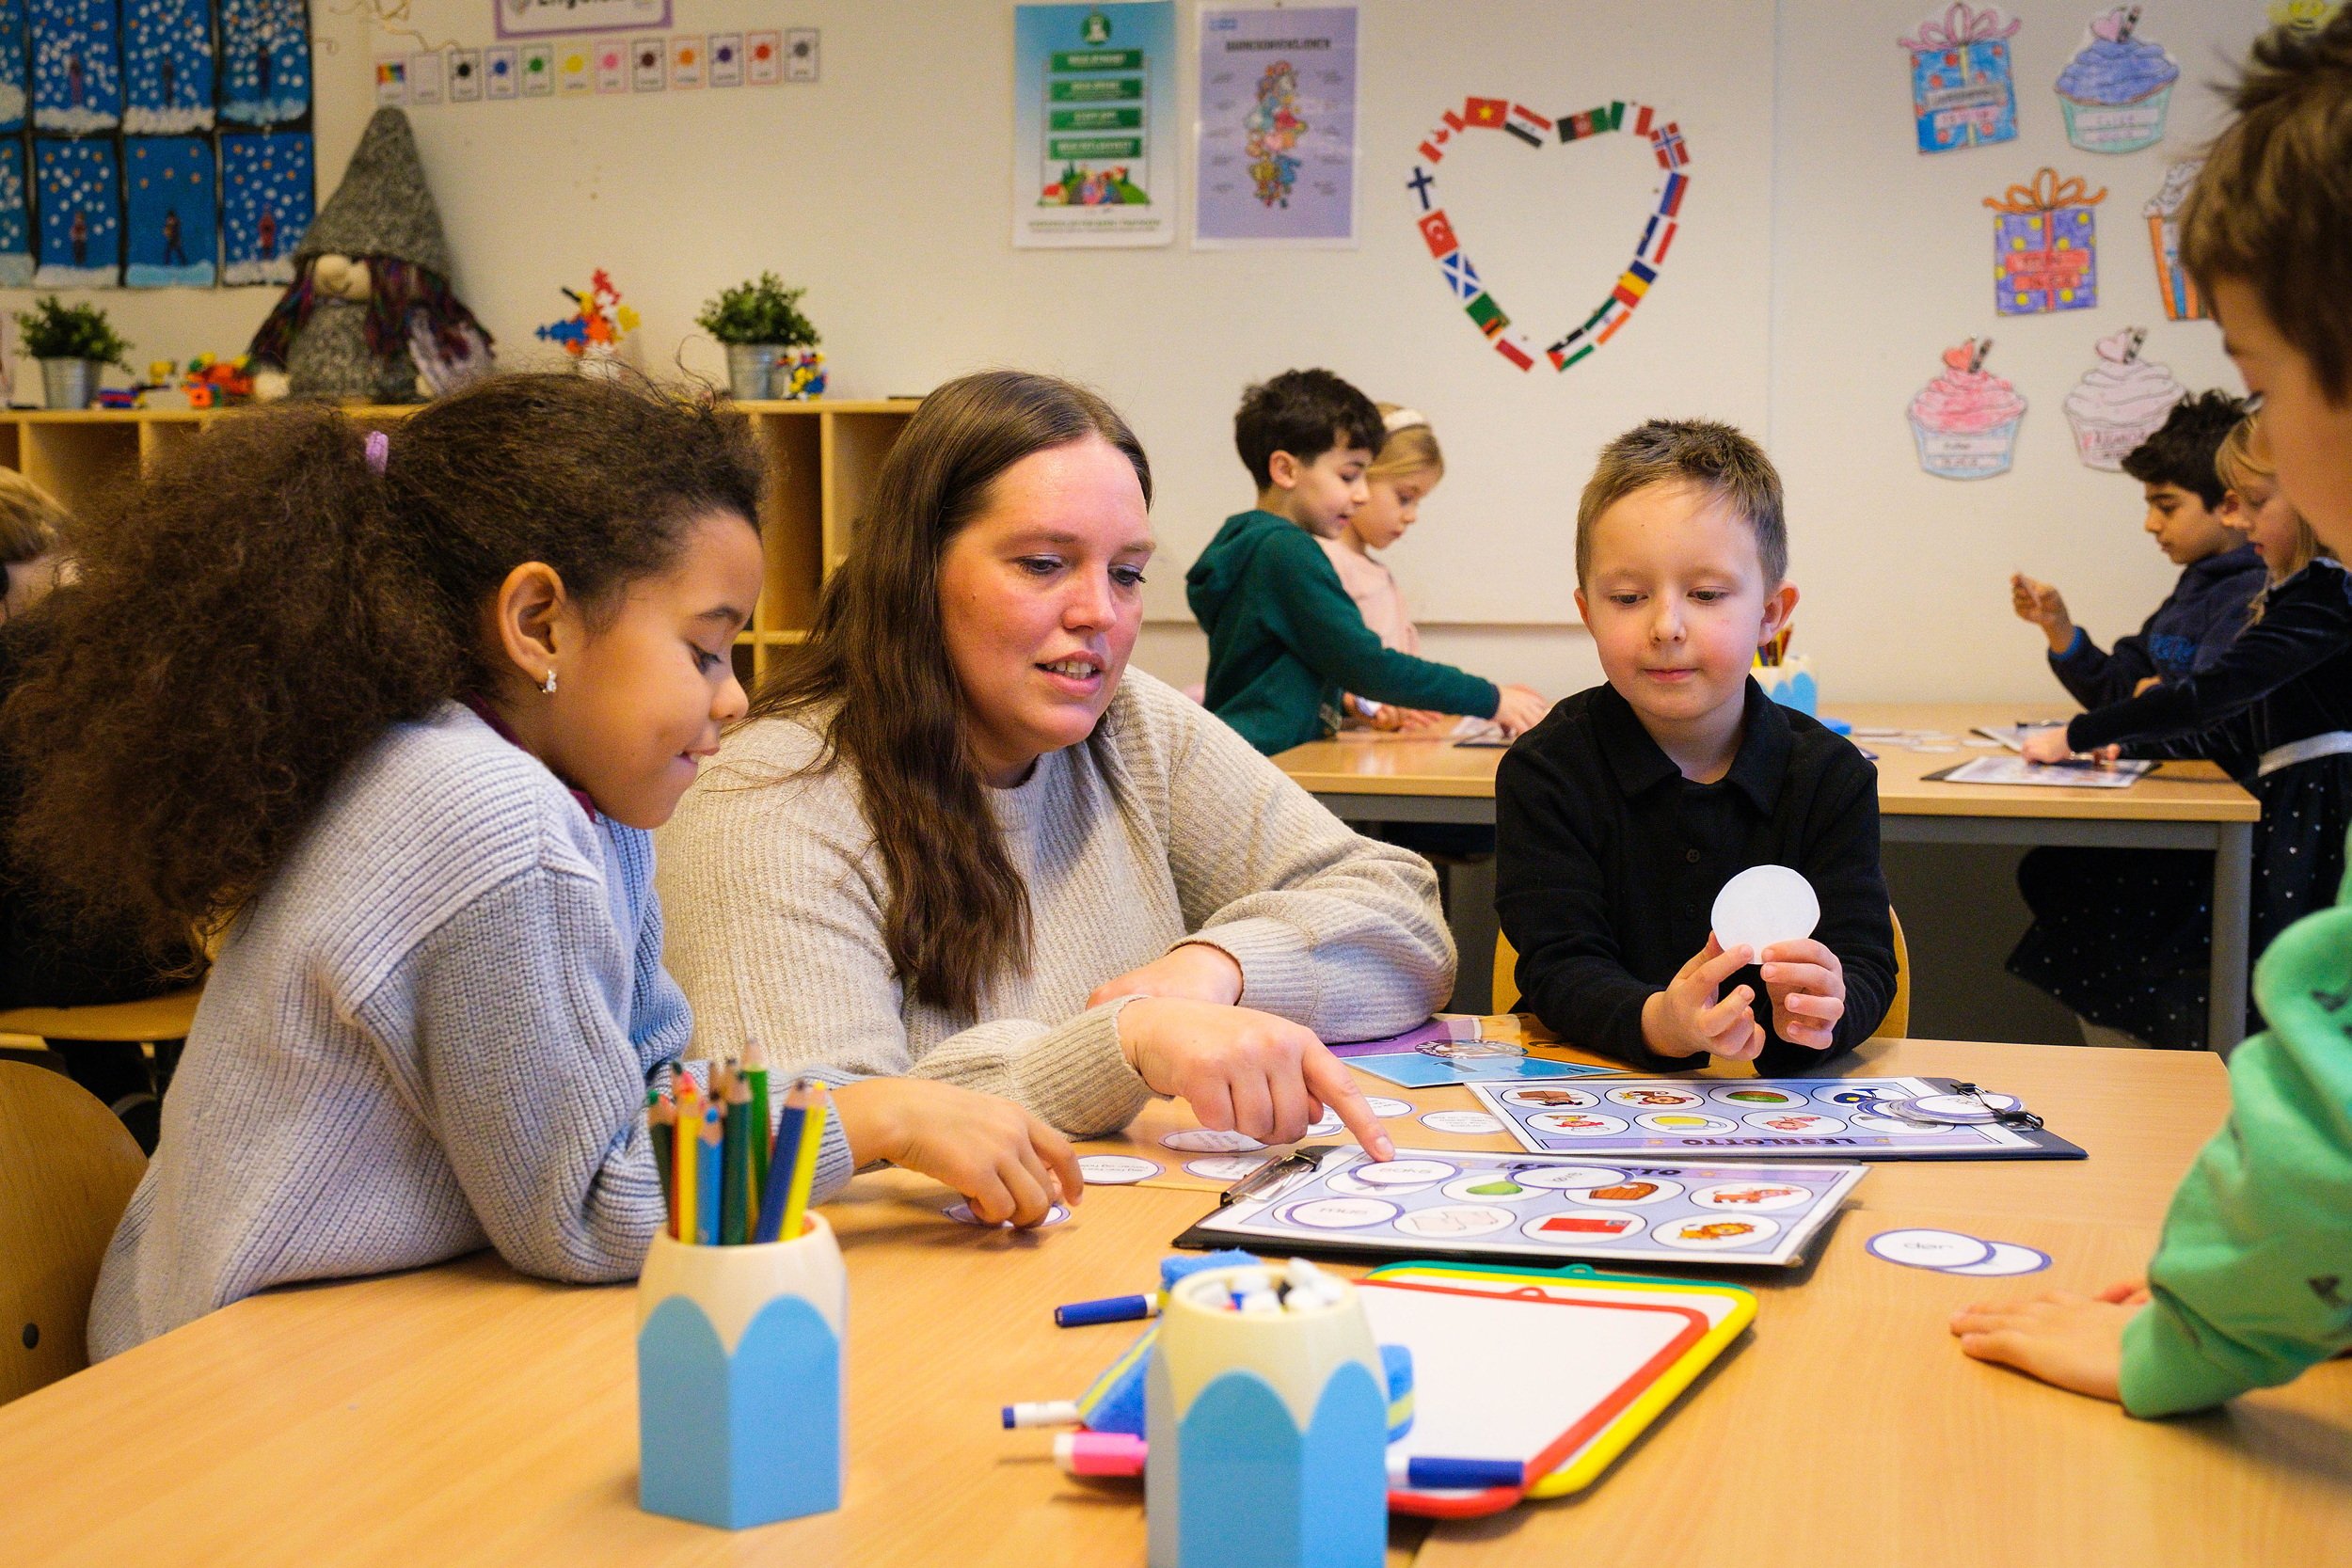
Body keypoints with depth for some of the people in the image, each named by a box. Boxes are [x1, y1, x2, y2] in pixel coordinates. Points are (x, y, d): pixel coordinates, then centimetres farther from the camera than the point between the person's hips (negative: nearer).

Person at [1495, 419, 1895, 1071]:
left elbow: (1865, 964, -5)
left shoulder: (1831, 775, 2)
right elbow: (1559, 965, -10)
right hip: (1589, 1080, -1)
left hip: (1775, 1094, 1)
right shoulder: (1545, 770, -2)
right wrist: (1656, 1022, -31)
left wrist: (1818, 1010, -29)